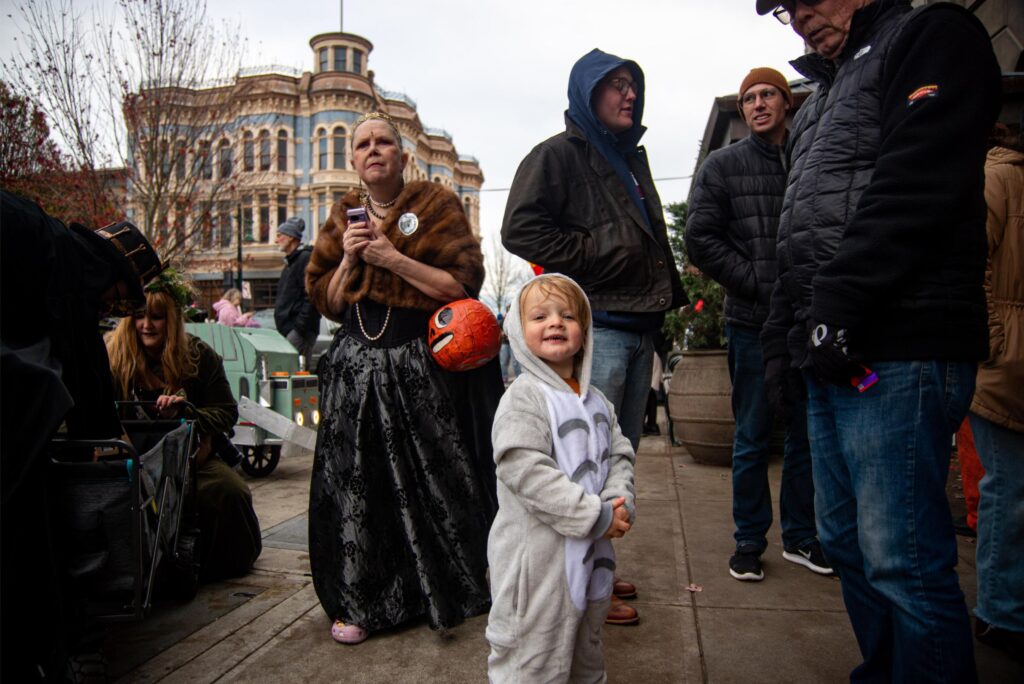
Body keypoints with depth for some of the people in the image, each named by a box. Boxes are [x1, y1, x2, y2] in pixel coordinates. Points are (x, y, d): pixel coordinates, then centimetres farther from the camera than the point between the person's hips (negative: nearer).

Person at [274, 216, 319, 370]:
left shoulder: (306, 258, -8)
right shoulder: (290, 262, 24)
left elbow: (311, 296, -18)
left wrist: (300, 326, -22)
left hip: (300, 330, -10)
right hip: (288, 328, 10)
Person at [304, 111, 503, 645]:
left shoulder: (437, 206, 1)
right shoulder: (343, 218, 14)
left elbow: (462, 286, -10)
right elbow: (327, 304, 12)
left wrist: (392, 257, -15)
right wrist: (349, 260, -5)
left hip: (426, 366, -4)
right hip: (357, 371, 4)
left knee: (437, 479, 3)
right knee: (357, 483, 3)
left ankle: (454, 590, 23)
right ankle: (360, 601, 18)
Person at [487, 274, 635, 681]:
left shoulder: (596, 401, 10)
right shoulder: (524, 397, -15)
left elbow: (619, 455, 12)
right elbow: (524, 470, -24)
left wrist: (618, 505, -9)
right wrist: (594, 516, -23)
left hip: (592, 553, 8)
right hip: (538, 555, -7)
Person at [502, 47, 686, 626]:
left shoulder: (632, 158, 23)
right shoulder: (558, 155, -3)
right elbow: (520, 229, -15)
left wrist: (665, 296, 16)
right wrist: (600, 253, -15)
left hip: (638, 327, 9)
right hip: (595, 328, -9)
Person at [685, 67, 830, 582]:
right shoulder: (722, 166, 4)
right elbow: (701, 240, -4)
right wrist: (763, 285, -11)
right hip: (753, 323, -2)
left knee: (808, 433, 10)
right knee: (753, 437, 4)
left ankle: (800, 535, 25)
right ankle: (749, 541, 17)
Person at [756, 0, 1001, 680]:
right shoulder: (818, 100, 27)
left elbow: (912, 187, -14)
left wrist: (833, 312, -17)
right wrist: (782, 335, 19)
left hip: (898, 353, -9)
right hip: (831, 356, 9)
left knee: (904, 562, -6)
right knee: (849, 546, 14)